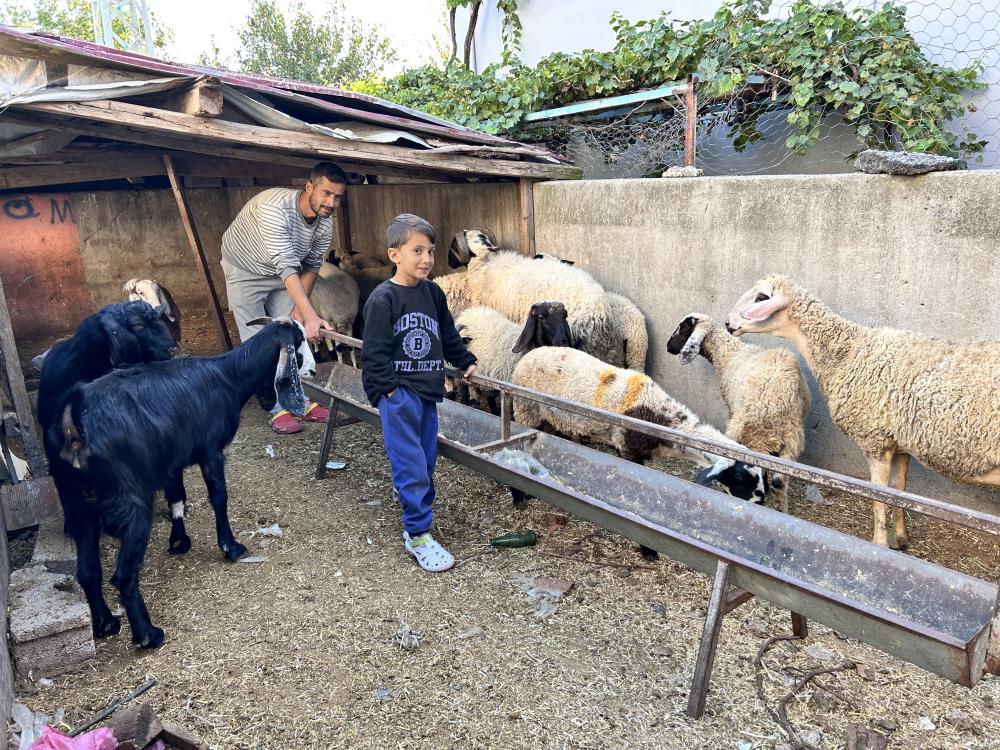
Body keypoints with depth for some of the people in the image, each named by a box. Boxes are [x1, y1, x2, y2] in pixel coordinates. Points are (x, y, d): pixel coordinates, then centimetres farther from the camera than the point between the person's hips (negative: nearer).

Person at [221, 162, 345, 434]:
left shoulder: (326, 222, -17)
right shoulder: (274, 208, -39)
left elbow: (311, 265, -4)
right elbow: (287, 268, -45)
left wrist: (299, 308, -9)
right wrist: (311, 315, -50)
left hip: (283, 272, 6)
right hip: (245, 271, -5)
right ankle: (278, 409, 2)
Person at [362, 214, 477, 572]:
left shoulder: (433, 293, 8)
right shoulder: (383, 298, -11)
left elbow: (448, 334, 21)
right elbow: (375, 351, -11)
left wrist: (465, 362, 23)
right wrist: (389, 390, -12)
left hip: (427, 390, 6)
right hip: (398, 393, -6)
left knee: (426, 459, 10)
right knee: (412, 464, -5)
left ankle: (408, 492, 34)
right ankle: (418, 536, 5)